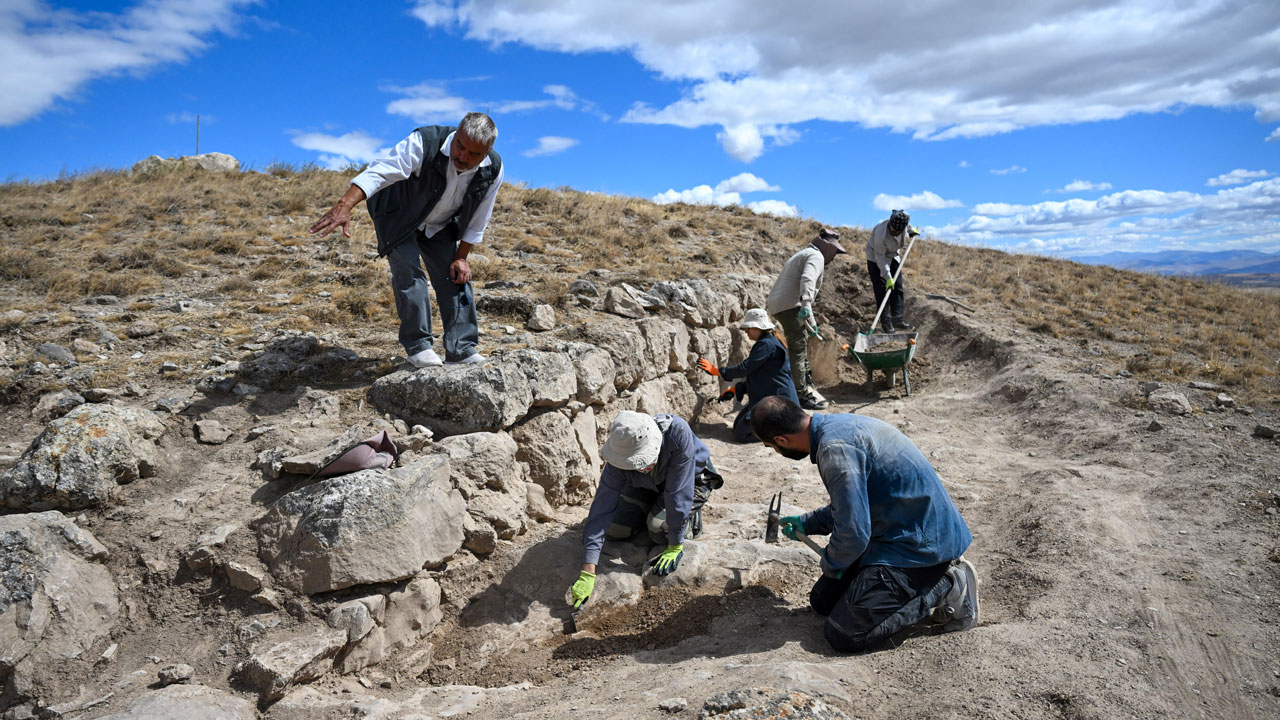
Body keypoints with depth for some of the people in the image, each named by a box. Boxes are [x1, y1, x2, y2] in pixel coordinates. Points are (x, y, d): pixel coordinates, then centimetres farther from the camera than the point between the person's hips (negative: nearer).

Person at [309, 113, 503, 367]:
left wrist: (460, 257, -6)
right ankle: (417, 346, -8)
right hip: (398, 217, -4)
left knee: (455, 278, -5)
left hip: (439, 225, 4)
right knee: (409, 274, -19)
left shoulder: (493, 170, -20)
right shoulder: (425, 143, -35)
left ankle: (462, 349, 2)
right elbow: (378, 172, -45)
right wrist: (344, 207, -58)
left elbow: (476, 221, -7)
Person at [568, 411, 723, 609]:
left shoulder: (677, 433, -43)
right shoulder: (619, 460, -31)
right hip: (647, 486, 4)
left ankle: (692, 515, 7)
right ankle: (654, 509, 17)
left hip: (691, 480, -3)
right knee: (615, 530, -10)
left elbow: (678, 491, -38)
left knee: (660, 530, -24)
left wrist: (675, 547, -32)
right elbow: (602, 507, -32)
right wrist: (587, 573, -36)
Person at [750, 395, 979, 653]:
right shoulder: (837, 424, 6)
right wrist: (807, 523, 28)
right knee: (822, 600, 14)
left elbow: (853, 533, -25)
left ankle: (947, 592, -2)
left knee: (844, 635, -13)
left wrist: (830, 565, -4)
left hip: (919, 544, -10)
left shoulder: (835, 449, -26)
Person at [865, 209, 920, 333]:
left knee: (898, 288, 4)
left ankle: (897, 319, 9)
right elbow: (880, 258, -28)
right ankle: (886, 322, -4)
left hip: (892, 257, 7)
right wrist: (887, 277, -26)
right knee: (882, 290, -10)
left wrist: (911, 230, 23)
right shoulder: (881, 235, -37)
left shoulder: (904, 222, -22)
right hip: (876, 259, -6)